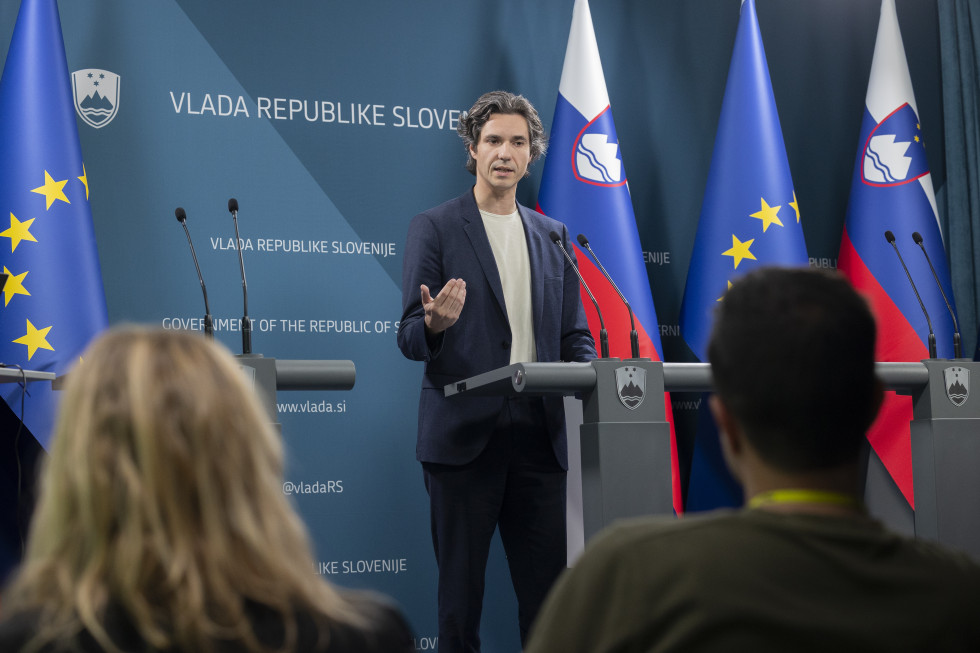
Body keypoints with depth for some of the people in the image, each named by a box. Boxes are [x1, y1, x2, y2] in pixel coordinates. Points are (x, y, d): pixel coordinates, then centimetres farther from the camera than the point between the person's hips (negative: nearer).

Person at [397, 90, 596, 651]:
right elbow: (410, 339, -2)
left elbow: (574, 335, 18)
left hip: (539, 434, 4)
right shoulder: (435, 228, 3)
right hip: (464, 436, -3)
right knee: (461, 590, 2)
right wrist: (435, 323, -25)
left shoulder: (553, 236, 16)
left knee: (550, 592, 3)